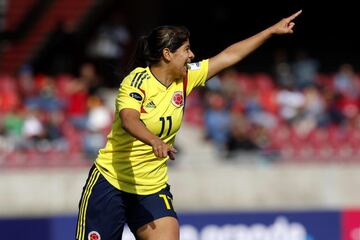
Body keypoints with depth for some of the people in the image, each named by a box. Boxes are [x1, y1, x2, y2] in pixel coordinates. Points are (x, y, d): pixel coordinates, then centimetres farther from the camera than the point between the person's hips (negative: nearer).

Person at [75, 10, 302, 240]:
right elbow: (128, 120, -35)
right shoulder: (137, 81, -17)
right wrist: (154, 141, -54)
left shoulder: (185, 78, 2)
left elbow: (229, 55, 10)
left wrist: (273, 30, 12)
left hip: (153, 189, 5)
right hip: (110, 182, -5)